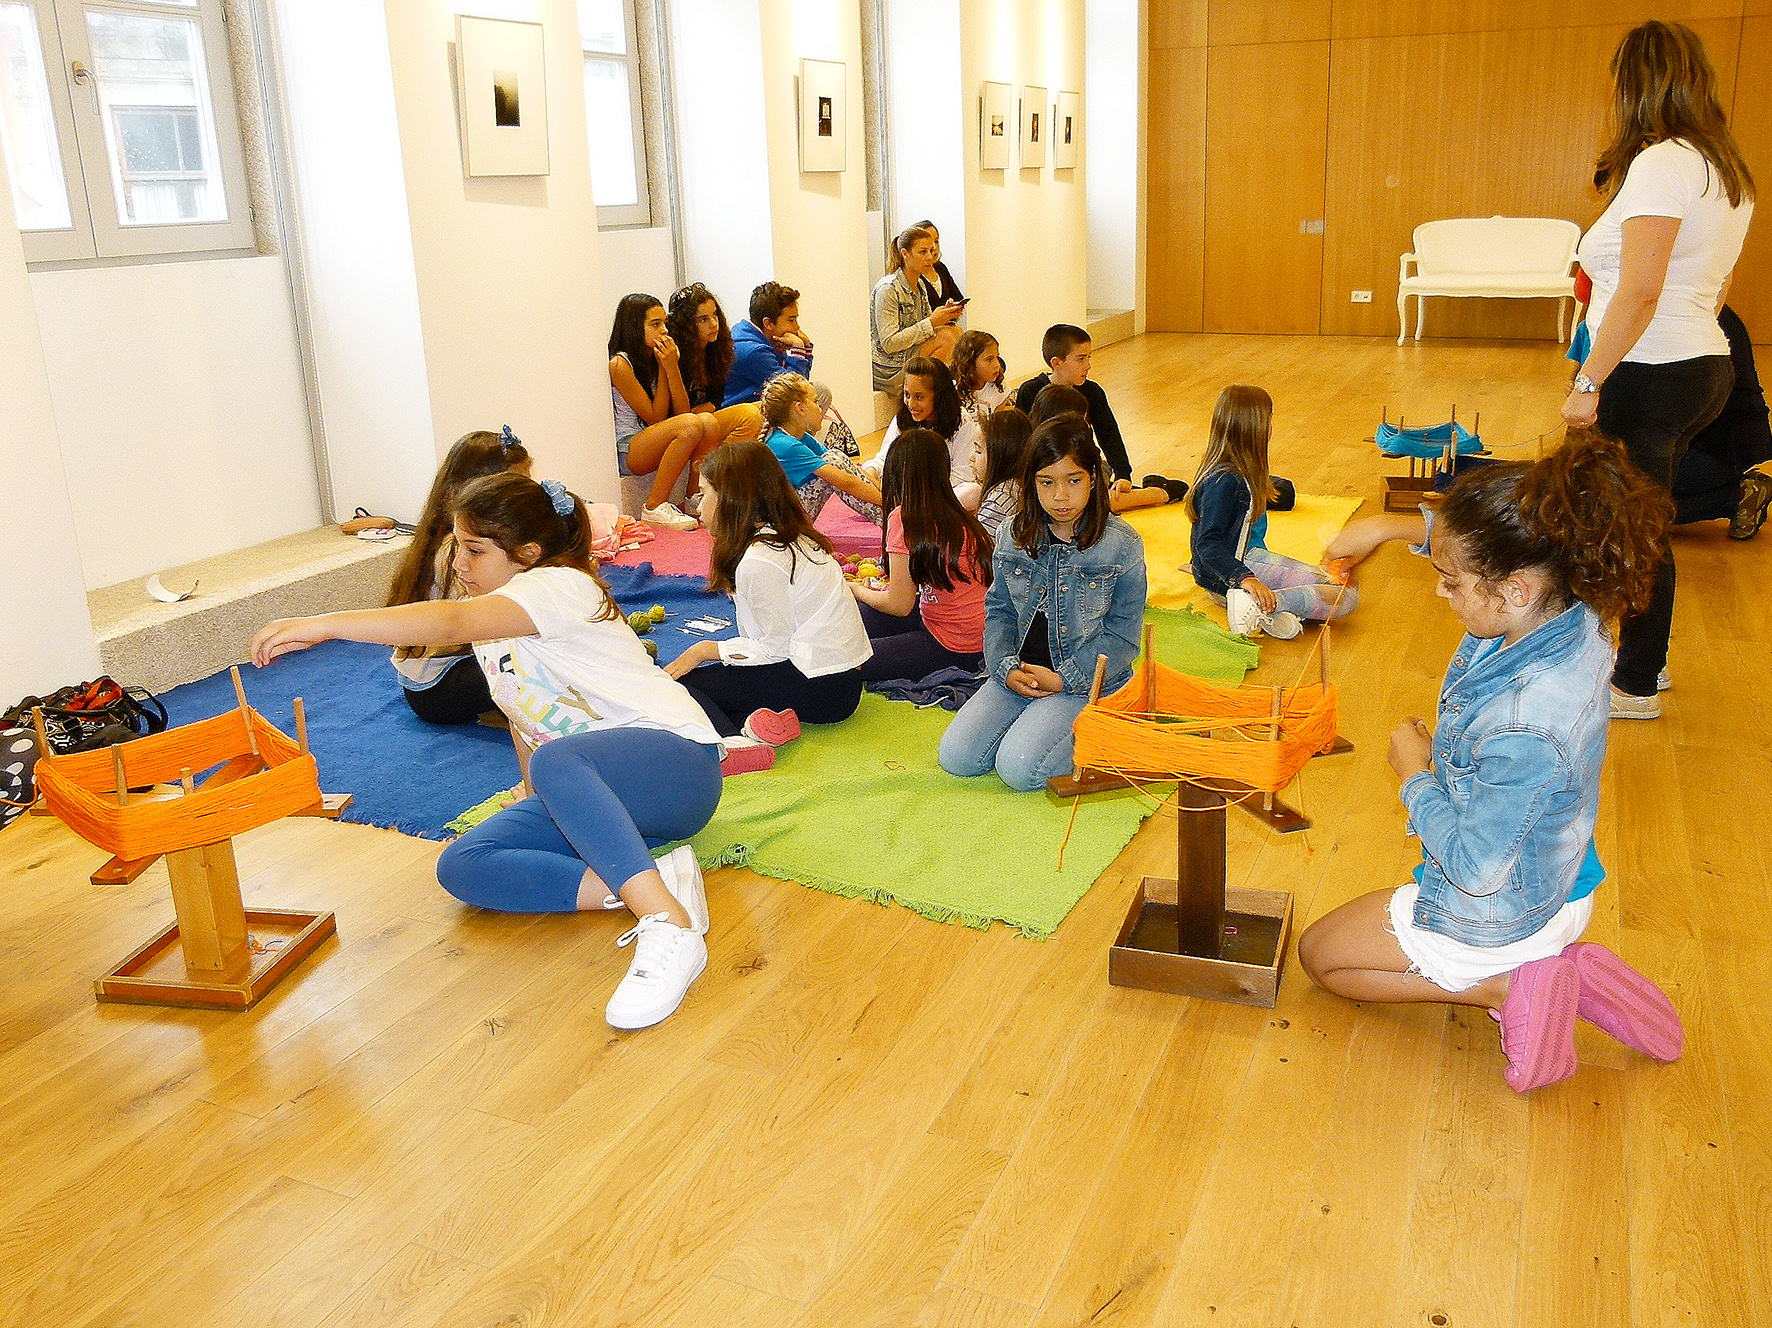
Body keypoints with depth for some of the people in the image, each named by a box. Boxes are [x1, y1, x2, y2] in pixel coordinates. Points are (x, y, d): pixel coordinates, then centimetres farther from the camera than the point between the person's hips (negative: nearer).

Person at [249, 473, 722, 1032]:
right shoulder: (492, 626, 13)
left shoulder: (560, 586, -17)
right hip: (590, 794, 9)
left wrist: (324, 624, -40)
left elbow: (453, 621, -34)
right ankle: (655, 879, -23)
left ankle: (669, 926, -43)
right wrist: (545, 807, 17)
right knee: (461, 866, -12)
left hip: (674, 762, -9)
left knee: (557, 761, -41)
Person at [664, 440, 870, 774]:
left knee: (678, 683, -9)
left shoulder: (759, 561, -17)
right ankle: (756, 725, -12)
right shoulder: (790, 538, 11)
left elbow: (774, 648, -13)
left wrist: (704, 650, -5)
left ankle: (730, 744, -35)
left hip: (819, 688, -10)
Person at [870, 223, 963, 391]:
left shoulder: (920, 286, 11)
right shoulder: (888, 289, -16)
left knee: (955, 332, -7)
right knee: (948, 337, -19)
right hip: (888, 373, -8)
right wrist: (931, 322, -23)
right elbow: (889, 344, -22)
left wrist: (947, 316, -7)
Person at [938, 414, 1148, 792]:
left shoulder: (1122, 545, -10)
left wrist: (1063, 678, -17)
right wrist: (1006, 669, -10)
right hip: (1021, 673, 5)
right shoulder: (1014, 535, 2)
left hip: (1087, 682, -5)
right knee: (956, 756, -10)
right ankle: (1035, 721, 13)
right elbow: (999, 610, 9)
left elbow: (1122, 636, -7)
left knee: (1018, 768, -23)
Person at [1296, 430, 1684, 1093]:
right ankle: (1566, 972, 15)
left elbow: (1473, 869, -28)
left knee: (1318, 952, 17)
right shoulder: (1575, 617, -18)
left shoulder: (1523, 729, -42)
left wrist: (1415, 775, -16)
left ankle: (1506, 989, 1)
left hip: (1496, 919, -8)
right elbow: (1486, 542, 4)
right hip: (1559, 888, 8)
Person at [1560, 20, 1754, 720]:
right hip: (1706, 365, 9)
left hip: (1650, 375, -9)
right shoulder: (1729, 169, 13)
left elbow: (1640, 293, -23)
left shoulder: (1661, 163, -16)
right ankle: (1644, 661, 31)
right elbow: (1714, 288, 18)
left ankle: (1635, 688, 12)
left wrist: (1588, 381, -19)